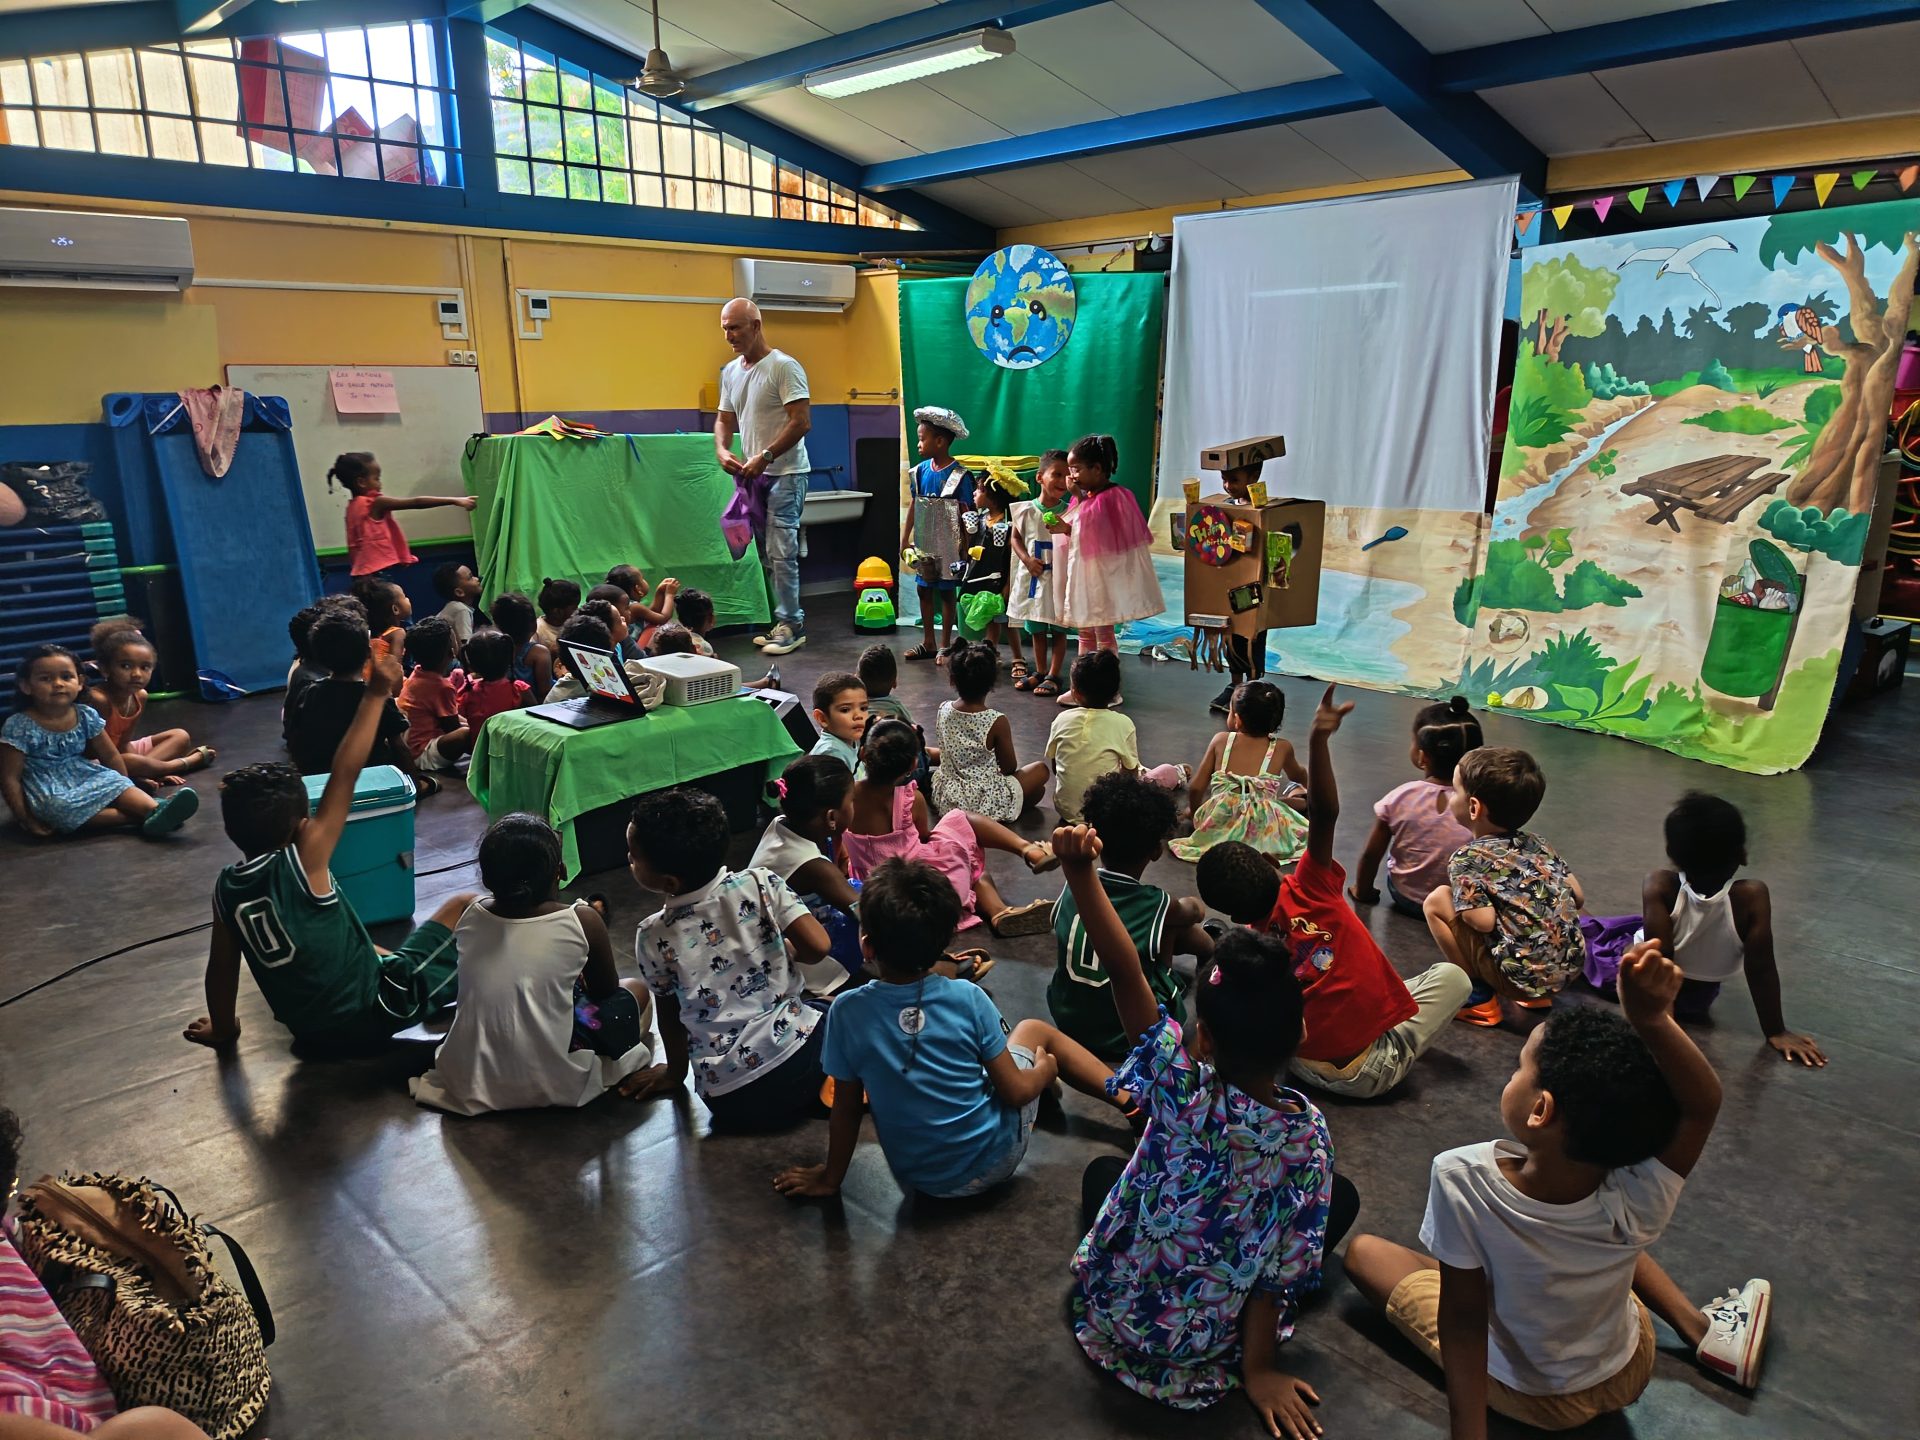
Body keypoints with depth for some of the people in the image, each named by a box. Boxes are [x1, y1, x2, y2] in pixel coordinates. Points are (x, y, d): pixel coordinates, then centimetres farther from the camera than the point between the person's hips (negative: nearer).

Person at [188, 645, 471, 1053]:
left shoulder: (227, 887, -4)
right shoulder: (300, 861, -21)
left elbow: (221, 964, 6)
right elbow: (344, 774, -23)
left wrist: (222, 1029, 23)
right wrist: (376, 695, -19)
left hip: (315, 1032, 7)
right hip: (378, 1009, -7)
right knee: (465, 905, 5)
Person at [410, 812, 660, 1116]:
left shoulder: (471, 917, -2)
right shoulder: (583, 921, -13)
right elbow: (606, 989, 4)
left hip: (467, 1077, 5)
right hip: (546, 1084, -4)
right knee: (635, 992, 17)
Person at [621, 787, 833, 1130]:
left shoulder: (653, 938, -8)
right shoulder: (760, 884, -11)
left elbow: (668, 1012, 6)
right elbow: (817, 947, -14)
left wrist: (675, 1072, 25)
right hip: (799, 1056, 1)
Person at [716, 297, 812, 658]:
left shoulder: (783, 366, -11)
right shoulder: (730, 372, 13)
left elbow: (802, 422, -17)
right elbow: (724, 420, 21)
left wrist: (765, 456, -20)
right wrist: (722, 451, 0)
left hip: (785, 473, -8)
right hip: (752, 476, 8)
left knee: (780, 552, -10)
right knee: (767, 553, 9)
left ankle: (790, 624, -3)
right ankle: (784, 621, 16)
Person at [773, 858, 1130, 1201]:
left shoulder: (847, 1012, -19)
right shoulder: (968, 998, -21)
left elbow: (846, 1109, -9)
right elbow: (1015, 1092, -13)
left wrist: (830, 1178, 7)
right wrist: (1045, 1070, 9)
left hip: (920, 1180, 2)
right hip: (994, 1161, -2)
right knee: (1034, 1030, 20)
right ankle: (1128, 1098, 26)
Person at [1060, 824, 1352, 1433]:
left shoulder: (1183, 1087, -27)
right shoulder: (1308, 1135, -22)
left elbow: (1126, 973, -33)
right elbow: (1283, 1263, -16)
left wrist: (1081, 873, -42)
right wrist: (1258, 1369, -5)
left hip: (1112, 1310, 1)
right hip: (1206, 1342, -1)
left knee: (1102, 1169, 30)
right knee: (1341, 1195, 15)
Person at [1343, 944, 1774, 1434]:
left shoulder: (1462, 1179, -39)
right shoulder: (1636, 1205, -33)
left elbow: (1462, 1320, -31)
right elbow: (1704, 1101, -24)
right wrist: (1651, 1019, -40)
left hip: (1525, 1394, -3)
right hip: (1628, 1375, 3)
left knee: (1364, 1250, 17)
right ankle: (1701, 1330, 29)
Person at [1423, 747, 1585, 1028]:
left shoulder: (1467, 859, -10)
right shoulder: (1538, 844, 10)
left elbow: (1484, 921, -19)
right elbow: (1579, 898, 10)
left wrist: (1464, 907, 2)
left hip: (1521, 978, -7)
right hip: (1572, 967, 7)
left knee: (1436, 902, 1)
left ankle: (1480, 997, 4)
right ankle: (1537, 995, 21)